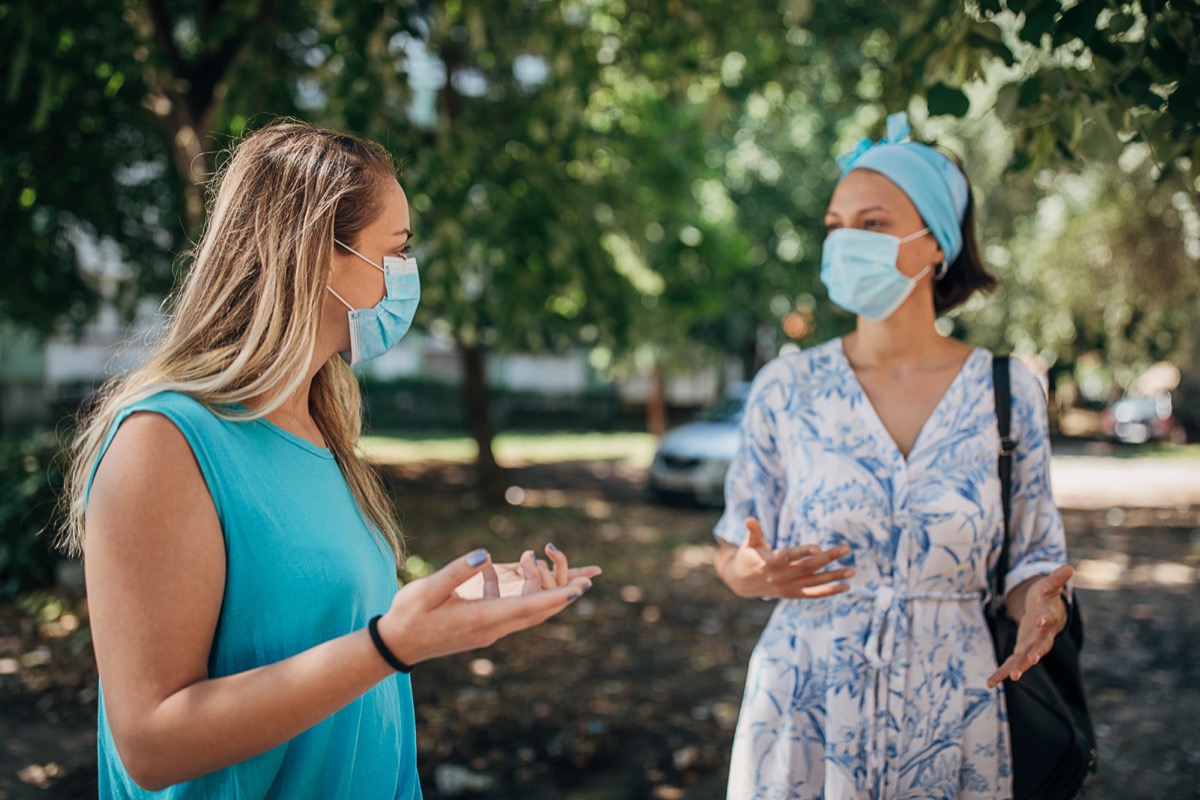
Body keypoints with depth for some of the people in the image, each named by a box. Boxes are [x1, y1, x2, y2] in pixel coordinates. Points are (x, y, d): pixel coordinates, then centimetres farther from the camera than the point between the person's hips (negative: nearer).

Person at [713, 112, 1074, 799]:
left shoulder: (1008, 392, -3)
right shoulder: (786, 388, -4)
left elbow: (1029, 559, 5)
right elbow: (734, 557, 3)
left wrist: (1037, 602, -17)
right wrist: (755, 574, -19)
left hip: (949, 711, 1)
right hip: (804, 709, 0)